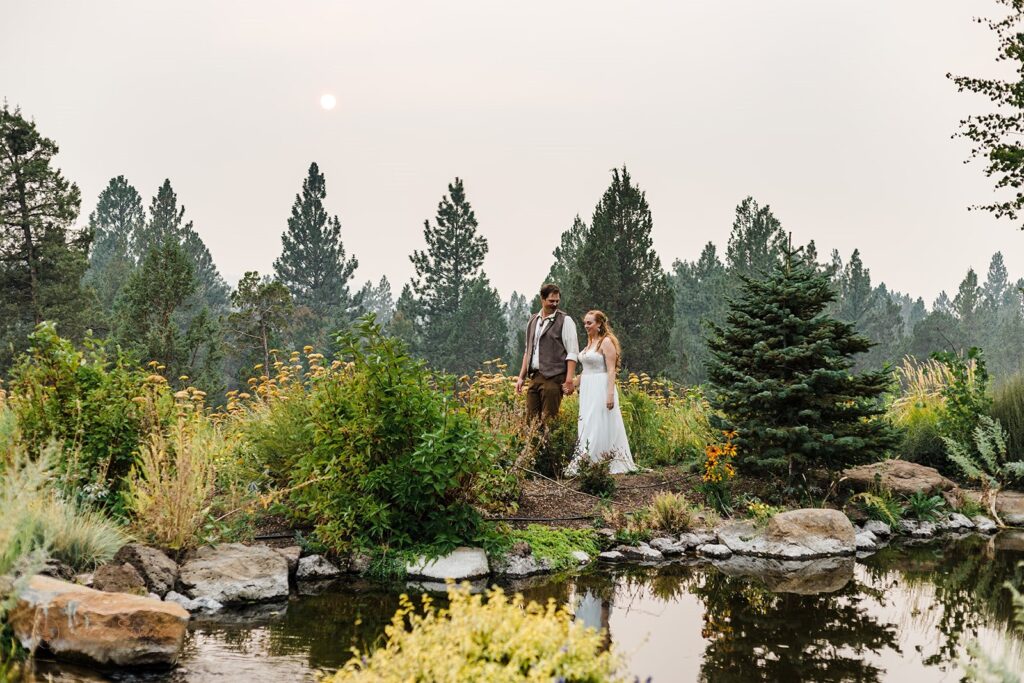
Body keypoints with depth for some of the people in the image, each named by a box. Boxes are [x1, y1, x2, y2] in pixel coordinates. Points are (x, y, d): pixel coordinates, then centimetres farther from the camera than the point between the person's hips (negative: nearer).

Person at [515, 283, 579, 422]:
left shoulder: (565, 321, -3)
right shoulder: (533, 320, 15)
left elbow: (572, 353, -7)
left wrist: (569, 380, -14)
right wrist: (521, 377, 17)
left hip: (553, 378, -6)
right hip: (534, 377, 6)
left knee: (548, 421, -6)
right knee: (531, 419, 3)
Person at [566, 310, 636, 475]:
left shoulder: (606, 342, -9)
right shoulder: (590, 342, 15)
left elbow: (611, 370, -15)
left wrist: (610, 394, -21)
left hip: (601, 389, -8)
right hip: (587, 390, 8)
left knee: (599, 427, -8)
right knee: (587, 427, 7)